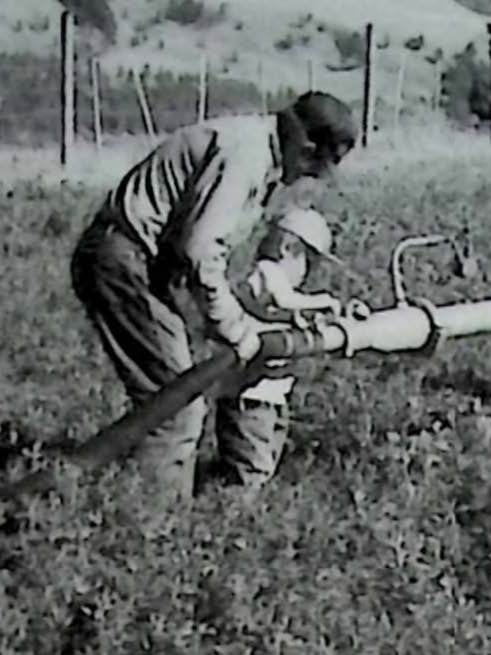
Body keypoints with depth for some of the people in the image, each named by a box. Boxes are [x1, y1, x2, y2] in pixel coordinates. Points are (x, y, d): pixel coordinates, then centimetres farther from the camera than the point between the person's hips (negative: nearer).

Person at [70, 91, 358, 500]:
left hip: (152, 263, 10)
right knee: (175, 408, -9)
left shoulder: (263, 156, 10)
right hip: (124, 262, -10)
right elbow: (199, 251, -27)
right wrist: (236, 330, -17)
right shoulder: (244, 153, -21)